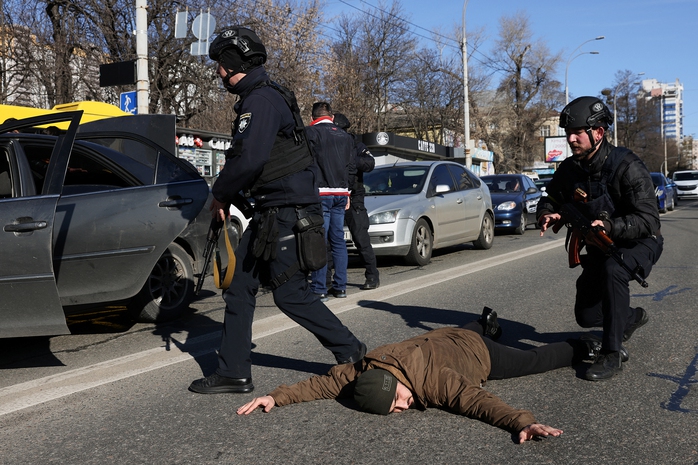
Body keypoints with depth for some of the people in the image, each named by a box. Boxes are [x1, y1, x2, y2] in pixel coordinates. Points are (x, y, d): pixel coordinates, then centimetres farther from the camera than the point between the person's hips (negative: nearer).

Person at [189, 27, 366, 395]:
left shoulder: (262, 99, -15)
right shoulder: (259, 97, 18)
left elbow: (249, 159, -26)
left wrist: (220, 193, -10)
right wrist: (228, 194, 8)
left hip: (287, 214, -10)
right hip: (270, 212, 10)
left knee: (290, 294, -4)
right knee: (239, 287, 9)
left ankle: (351, 352, 12)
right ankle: (233, 373, 16)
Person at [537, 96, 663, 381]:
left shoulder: (626, 166, -26)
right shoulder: (569, 170, -8)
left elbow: (647, 219, -32)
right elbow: (549, 200, 4)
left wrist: (609, 226, -49)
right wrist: (547, 214, -21)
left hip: (638, 243, -6)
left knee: (612, 270, -40)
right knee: (586, 316, 5)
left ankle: (611, 355, -28)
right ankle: (632, 317, 39)